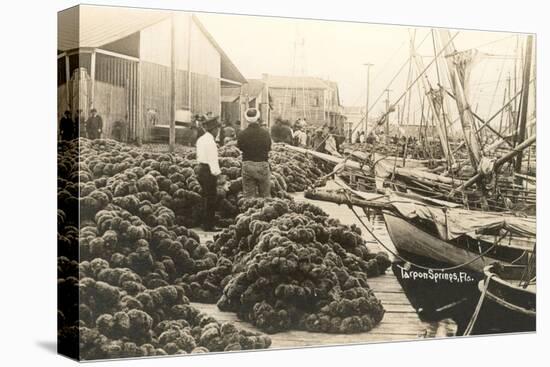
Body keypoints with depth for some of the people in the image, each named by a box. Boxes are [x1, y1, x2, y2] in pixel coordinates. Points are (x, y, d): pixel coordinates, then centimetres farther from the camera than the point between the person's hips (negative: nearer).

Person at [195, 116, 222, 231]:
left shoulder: (200, 140, 12)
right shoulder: (210, 142, -18)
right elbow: (213, 160, -20)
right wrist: (216, 173, -17)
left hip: (201, 169, 10)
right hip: (209, 172, -10)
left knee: (206, 198, 17)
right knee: (211, 199, -3)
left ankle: (206, 223, 24)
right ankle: (209, 225, 1)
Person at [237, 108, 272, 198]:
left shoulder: (242, 134, -10)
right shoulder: (265, 133, -7)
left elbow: (240, 148, 0)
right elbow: (268, 149, 2)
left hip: (247, 165, 0)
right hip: (263, 165, 0)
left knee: (248, 195, 7)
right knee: (265, 195, 10)